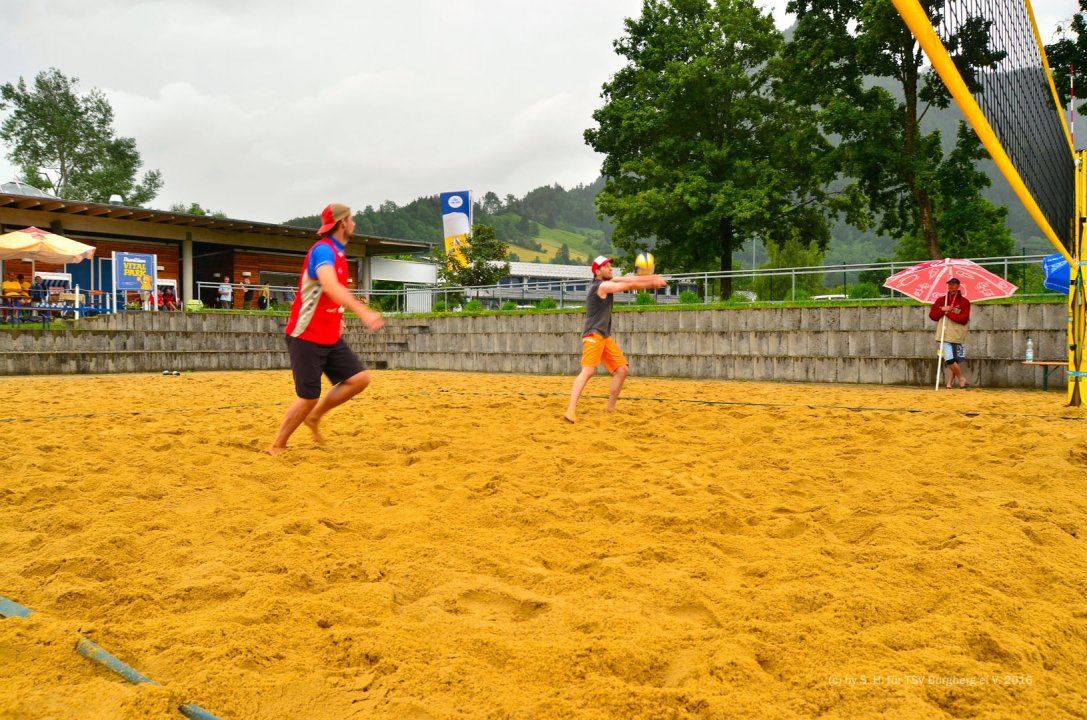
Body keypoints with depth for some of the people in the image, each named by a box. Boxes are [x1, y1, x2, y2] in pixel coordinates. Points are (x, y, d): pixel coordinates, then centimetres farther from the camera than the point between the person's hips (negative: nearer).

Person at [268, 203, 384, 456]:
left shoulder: (338, 252, 12)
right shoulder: (323, 250, -17)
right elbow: (330, 286, -37)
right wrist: (363, 312, -49)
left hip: (331, 337, 8)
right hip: (307, 337, -8)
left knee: (359, 378, -3)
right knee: (309, 397, -5)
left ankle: (314, 417, 14)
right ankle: (277, 447, 13)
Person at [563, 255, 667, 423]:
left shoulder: (607, 282, 13)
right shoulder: (601, 286, -13)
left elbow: (627, 279, 5)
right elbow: (629, 285, -11)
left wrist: (652, 278, -6)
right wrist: (652, 283, -1)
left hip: (605, 336, 10)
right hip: (593, 335, -10)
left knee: (622, 369, 11)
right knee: (588, 370, -24)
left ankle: (611, 408, 21)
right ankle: (571, 410, -33)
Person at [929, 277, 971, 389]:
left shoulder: (964, 302, 1)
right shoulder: (941, 300, 12)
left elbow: (963, 319, -10)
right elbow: (932, 315, 8)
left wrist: (948, 313, -11)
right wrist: (942, 310, -8)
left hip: (957, 335, -2)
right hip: (945, 335, 2)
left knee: (955, 360, -4)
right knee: (949, 359, -7)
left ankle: (950, 383, 8)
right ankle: (961, 378, 9)